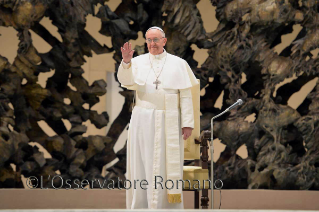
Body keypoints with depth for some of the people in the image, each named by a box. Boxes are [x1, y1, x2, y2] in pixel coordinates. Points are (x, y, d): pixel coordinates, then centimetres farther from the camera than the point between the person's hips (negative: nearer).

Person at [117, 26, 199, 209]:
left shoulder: (178, 64, 4)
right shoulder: (138, 62, 6)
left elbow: (186, 95, 1)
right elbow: (126, 81, -13)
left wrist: (187, 123, -6)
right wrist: (126, 62, -31)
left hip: (168, 123, -1)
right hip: (143, 120, 1)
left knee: (167, 165, 0)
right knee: (142, 164, 2)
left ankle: (168, 205, 4)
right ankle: (142, 205, 6)